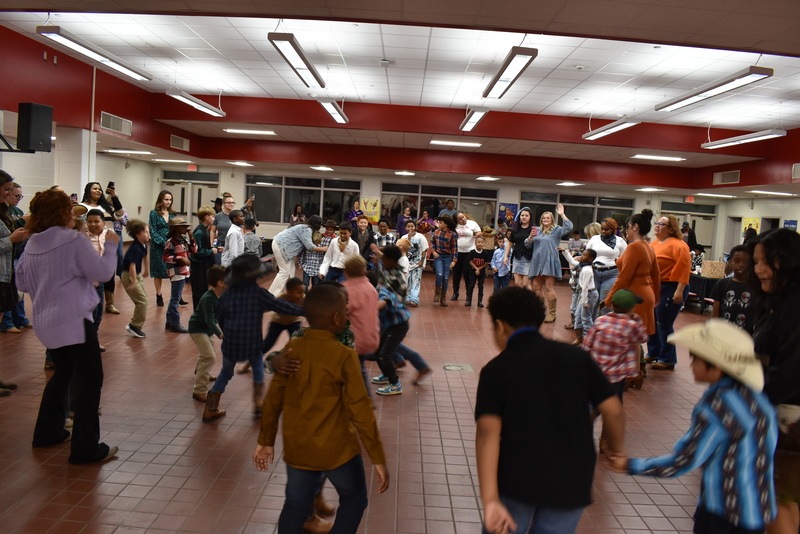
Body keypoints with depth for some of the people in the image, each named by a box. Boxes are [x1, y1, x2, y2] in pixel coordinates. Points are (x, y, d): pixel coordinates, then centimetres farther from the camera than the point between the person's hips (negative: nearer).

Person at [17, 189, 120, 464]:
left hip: (45, 320, 8)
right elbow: (102, 272, -13)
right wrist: (111, 245, -1)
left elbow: (22, 282, 15)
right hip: (74, 318, -8)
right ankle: (86, 448, -1)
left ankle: (47, 431, 34)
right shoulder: (74, 240, -14)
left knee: (64, 372, 25)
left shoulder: (31, 244, 8)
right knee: (89, 379, -2)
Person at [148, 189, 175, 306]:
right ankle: (159, 296, 16)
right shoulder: (154, 213, -2)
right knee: (158, 272, 5)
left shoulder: (173, 214, 9)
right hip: (158, 247, -3)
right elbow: (153, 231, -6)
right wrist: (164, 243, -15)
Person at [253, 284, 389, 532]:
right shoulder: (344, 356, -18)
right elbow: (360, 410, -16)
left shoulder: (291, 348, -5)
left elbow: (274, 398, 2)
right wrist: (378, 458, -9)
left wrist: (265, 440, 14)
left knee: (296, 506, 20)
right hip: (337, 449, -4)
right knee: (354, 498, 19)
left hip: (296, 449, 5)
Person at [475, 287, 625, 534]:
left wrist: (489, 500, -22)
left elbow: (488, 432, -17)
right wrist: (615, 448, 18)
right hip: (572, 482, 2)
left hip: (515, 481, -2)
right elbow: (613, 410, -1)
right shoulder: (577, 356, 2)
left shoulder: (496, 369, -5)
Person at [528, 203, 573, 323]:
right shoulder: (537, 230, 16)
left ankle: (552, 314, 1)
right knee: (536, 287, 9)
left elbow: (568, 228, -15)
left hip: (550, 263, -5)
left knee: (549, 288, -6)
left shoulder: (557, 230, 3)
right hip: (537, 262, 5)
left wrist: (562, 214, -18)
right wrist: (531, 237, -7)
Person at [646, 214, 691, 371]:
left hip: (670, 288, -8)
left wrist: (679, 290, -24)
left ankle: (667, 360, 10)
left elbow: (684, 268, -20)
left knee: (664, 324, -3)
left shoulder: (678, 245, -13)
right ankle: (653, 353, 31)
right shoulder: (653, 243, 11)